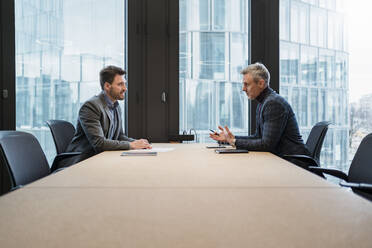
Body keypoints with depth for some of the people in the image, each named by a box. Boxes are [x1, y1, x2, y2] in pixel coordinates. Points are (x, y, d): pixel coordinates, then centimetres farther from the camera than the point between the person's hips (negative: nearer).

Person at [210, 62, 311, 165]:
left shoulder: (274, 103, -19)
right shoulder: (262, 104, 12)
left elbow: (267, 144, -22)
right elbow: (259, 137, 15)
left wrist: (235, 142, -15)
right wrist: (232, 138, 6)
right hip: (280, 158, 8)